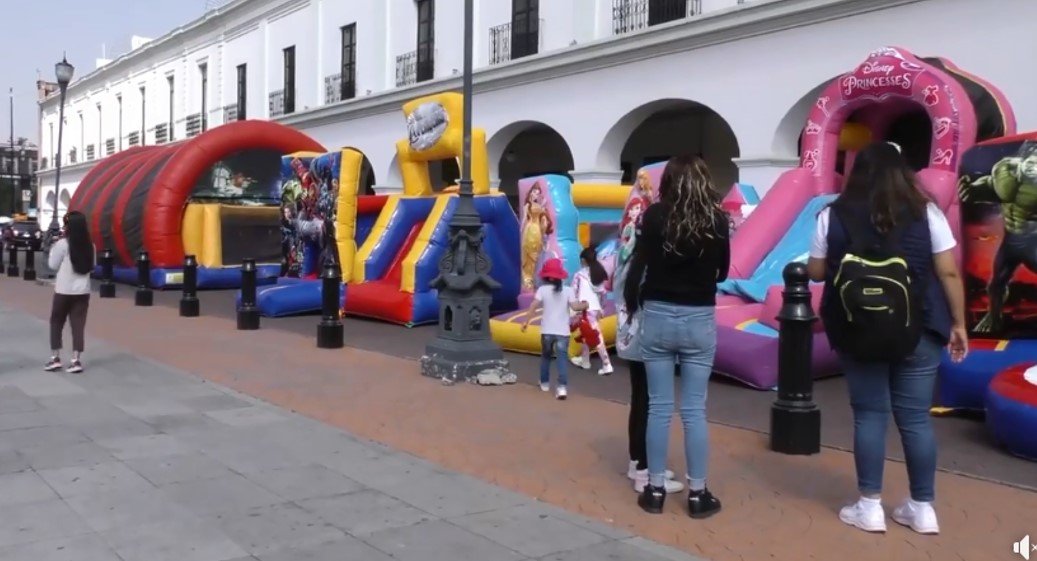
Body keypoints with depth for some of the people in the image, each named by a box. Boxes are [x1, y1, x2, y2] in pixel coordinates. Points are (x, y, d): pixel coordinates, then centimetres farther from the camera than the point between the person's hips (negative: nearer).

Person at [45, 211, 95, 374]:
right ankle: (76, 361, 2)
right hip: (83, 291, 3)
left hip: (64, 291, -3)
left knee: (56, 323, 13)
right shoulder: (90, 246, 2)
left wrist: (53, 249, 9)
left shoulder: (62, 244, -11)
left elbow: (53, 265, -1)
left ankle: (55, 358, 14)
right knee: (78, 325, 4)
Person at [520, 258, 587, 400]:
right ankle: (562, 387, -17)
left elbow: (533, 306, -10)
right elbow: (575, 306, -12)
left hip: (547, 331, 1)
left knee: (545, 357, 21)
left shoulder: (543, 289, -2)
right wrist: (585, 305, 7)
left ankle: (545, 383, 32)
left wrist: (526, 321, -4)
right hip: (562, 331, -1)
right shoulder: (568, 290, -2)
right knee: (561, 359, -3)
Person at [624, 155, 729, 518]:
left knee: (659, 407, 7)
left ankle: (655, 490, 15)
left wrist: (631, 305, 7)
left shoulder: (655, 215, -4)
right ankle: (698, 494, 13)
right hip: (700, 321, 0)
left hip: (657, 317, 0)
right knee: (694, 409, 6)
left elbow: (637, 266, -7)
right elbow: (722, 272, 8)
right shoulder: (718, 219, -1)